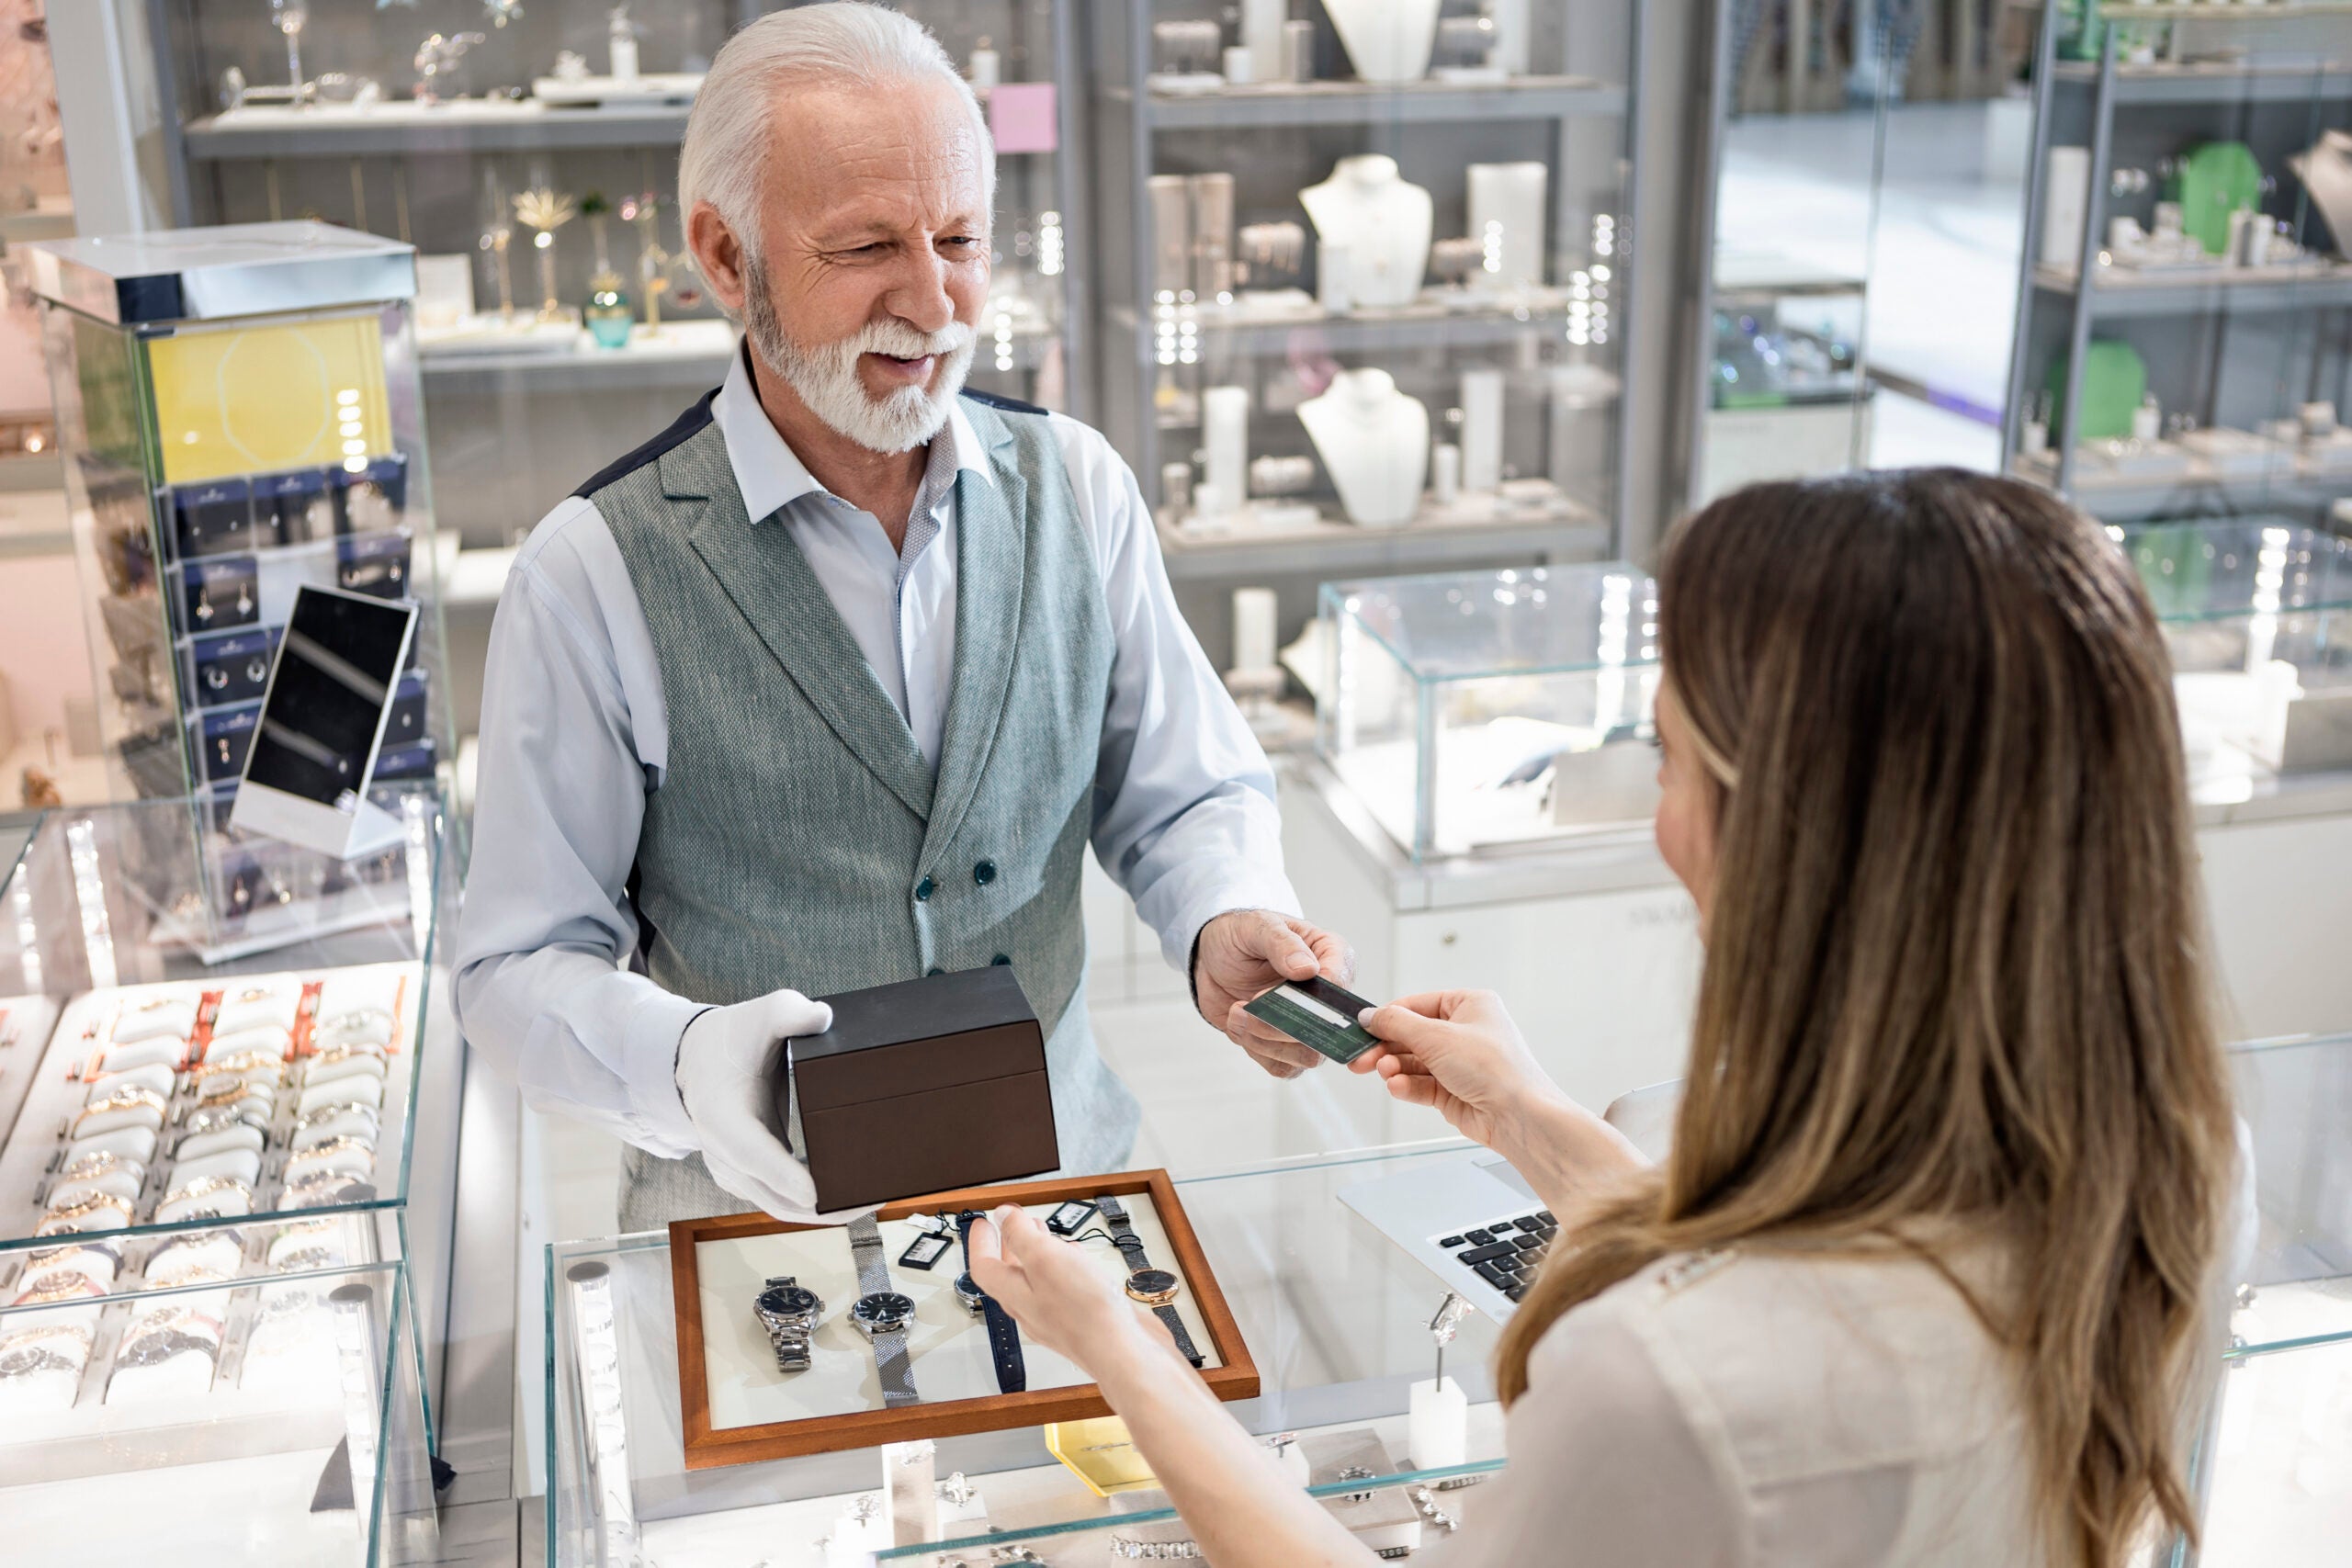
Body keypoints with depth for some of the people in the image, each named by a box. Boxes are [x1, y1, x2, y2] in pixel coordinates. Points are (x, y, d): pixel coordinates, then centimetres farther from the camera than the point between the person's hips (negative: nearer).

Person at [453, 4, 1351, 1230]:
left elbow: (1188, 796, 7)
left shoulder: (1078, 488, 0)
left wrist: (1226, 923, -15)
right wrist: (683, 1060, -28)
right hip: (758, 1214, -2)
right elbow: (520, 967, -7)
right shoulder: (595, 576, -12)